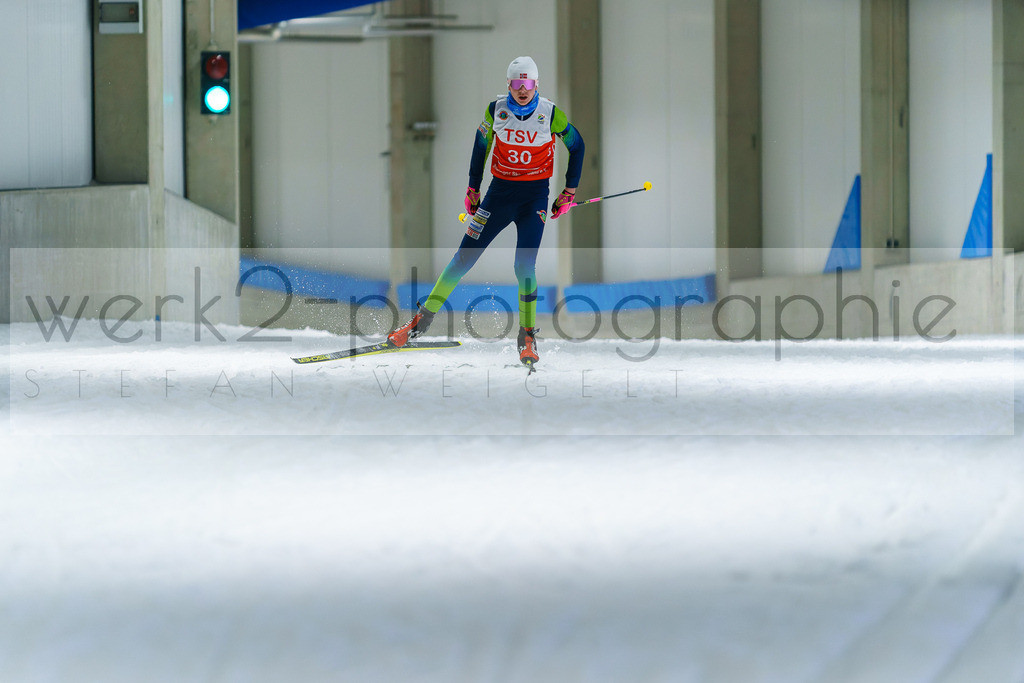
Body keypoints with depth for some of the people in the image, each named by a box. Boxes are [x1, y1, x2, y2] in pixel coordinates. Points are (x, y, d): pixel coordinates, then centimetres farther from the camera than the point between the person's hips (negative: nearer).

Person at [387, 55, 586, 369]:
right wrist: (473, 189, 13)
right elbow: (481, 144, 12)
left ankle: (527, 338, -3)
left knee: (524, 265, -17)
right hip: (500, 190, 2)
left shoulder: (551, 114, -9)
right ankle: (421, 322, 8)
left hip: (535, 196, -2)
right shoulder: (497, 108, -4)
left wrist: (569, 192, 5)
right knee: (464, 257, 0)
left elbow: (577, 146, 6)